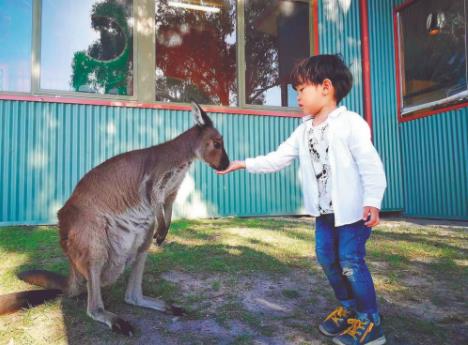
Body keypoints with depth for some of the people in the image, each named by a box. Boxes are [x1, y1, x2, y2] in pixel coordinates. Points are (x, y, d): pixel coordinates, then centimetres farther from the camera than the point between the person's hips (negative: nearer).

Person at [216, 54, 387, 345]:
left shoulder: (350, 122, -11)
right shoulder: (304, 130, 10)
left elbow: (370, 164, -15)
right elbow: (278, 158, 10)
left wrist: (372, 201, -23)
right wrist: (244, 164, 6)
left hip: (353, 210, -7)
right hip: (324, 211, 8)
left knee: (351, 263, -5)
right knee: (328, 259, 12)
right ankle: (348, 308, 31)